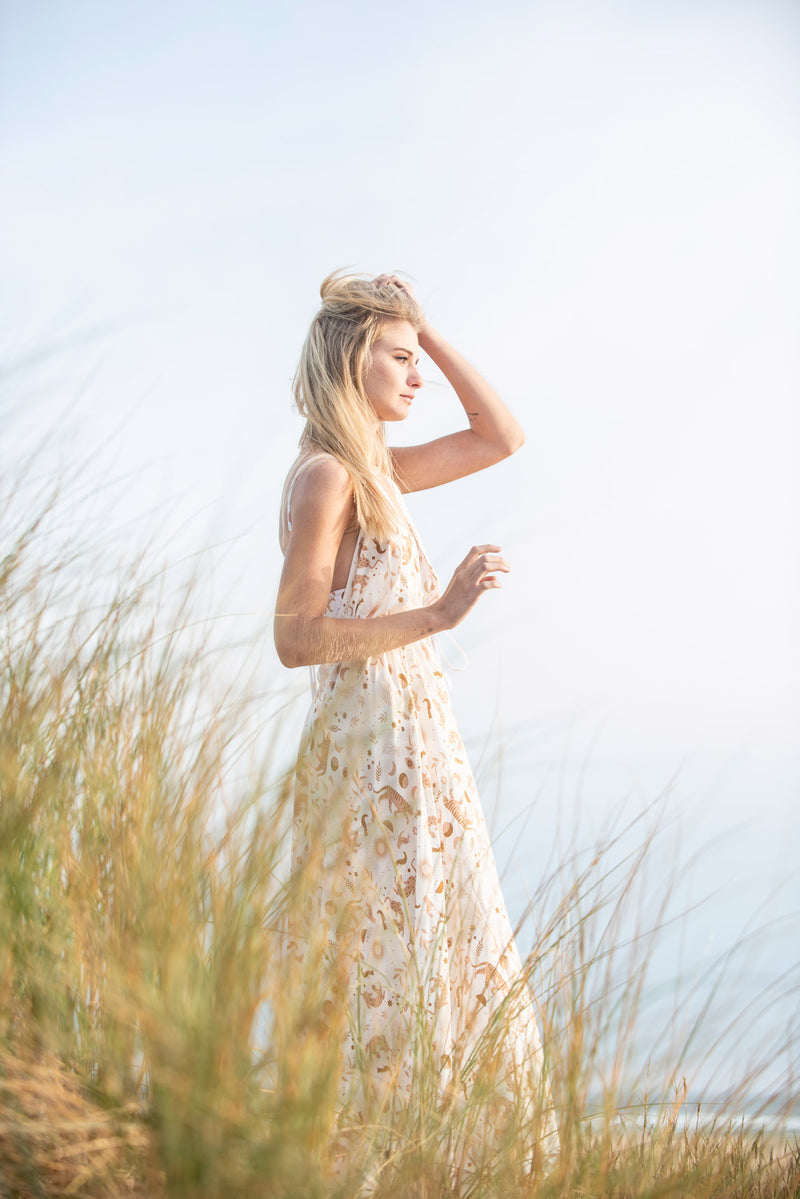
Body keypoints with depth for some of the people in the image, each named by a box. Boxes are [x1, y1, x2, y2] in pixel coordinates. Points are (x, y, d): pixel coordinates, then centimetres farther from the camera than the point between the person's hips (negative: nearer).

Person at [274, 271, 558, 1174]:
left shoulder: (374, 470, 13)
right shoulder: (326, 476, -12)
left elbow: (501, 437, 21)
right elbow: (295, 636, -19)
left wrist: (430, 331, 15)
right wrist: (437, 612, -25)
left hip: (415, 742, 9)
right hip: (371, 746, -9)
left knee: (458, 963, 13)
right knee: (388, 967, -4)